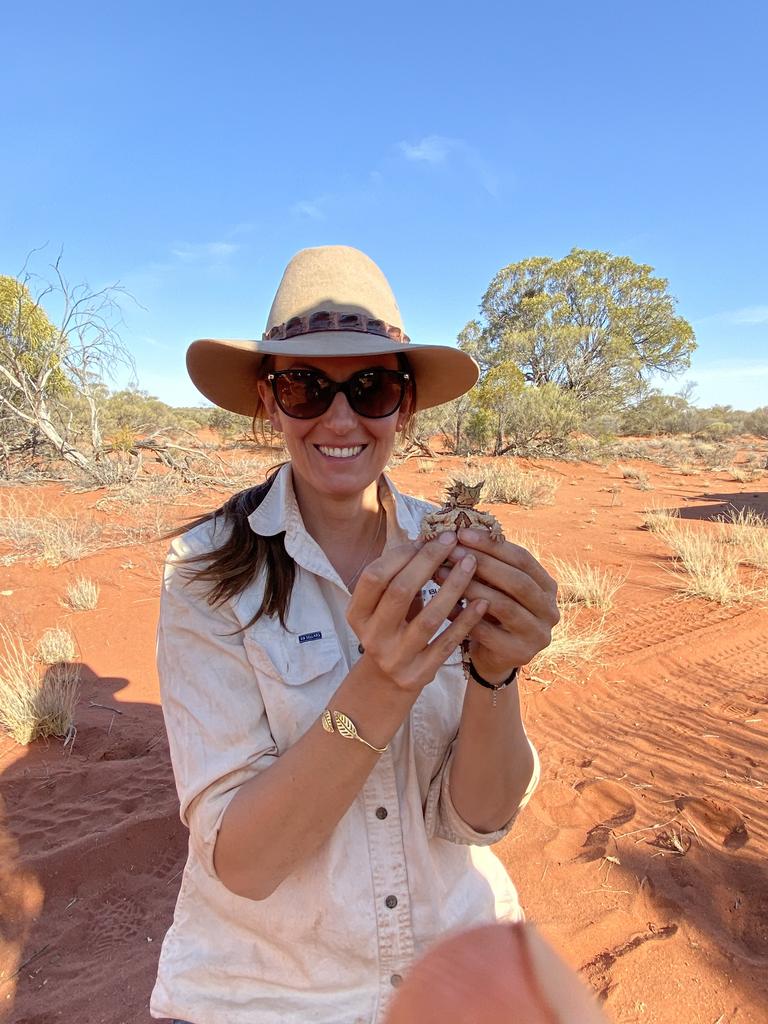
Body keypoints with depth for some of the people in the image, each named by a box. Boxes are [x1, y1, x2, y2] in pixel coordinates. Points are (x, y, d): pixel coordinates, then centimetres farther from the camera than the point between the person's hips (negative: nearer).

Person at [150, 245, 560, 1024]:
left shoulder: (446, 553, -12)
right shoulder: (209, 571, -19)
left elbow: (483, 816, -14)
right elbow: (238, 861, -22)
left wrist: (493, 672, -33)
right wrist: (375, 693, -37)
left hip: (459, 959, 3)